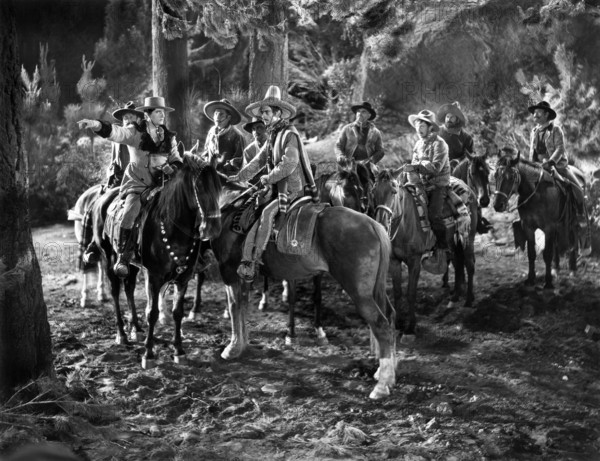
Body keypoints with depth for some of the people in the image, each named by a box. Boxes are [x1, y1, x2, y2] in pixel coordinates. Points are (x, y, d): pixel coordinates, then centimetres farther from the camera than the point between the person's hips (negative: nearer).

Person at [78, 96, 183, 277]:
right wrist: (97, 125, -38)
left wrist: (173, 167, -8)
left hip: (161, 183, 4)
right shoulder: (135, 132, -1)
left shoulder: (169, 137, 12)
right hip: (137, 183, -4)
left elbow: (177, 159, 17)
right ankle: (122, 258, -18)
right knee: (130, 213, -24)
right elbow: (116, 132, -18)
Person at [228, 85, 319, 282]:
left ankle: (249, 263, -29)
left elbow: (289, 164, -21)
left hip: (292, 190, -10)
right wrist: (239, 176, 11)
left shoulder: (289, 134, -12)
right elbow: (259, 161, 19)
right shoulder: (272, 136, 16)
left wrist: (268, 178, -16)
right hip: (277, 190, 10)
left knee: (266, 214, -26)